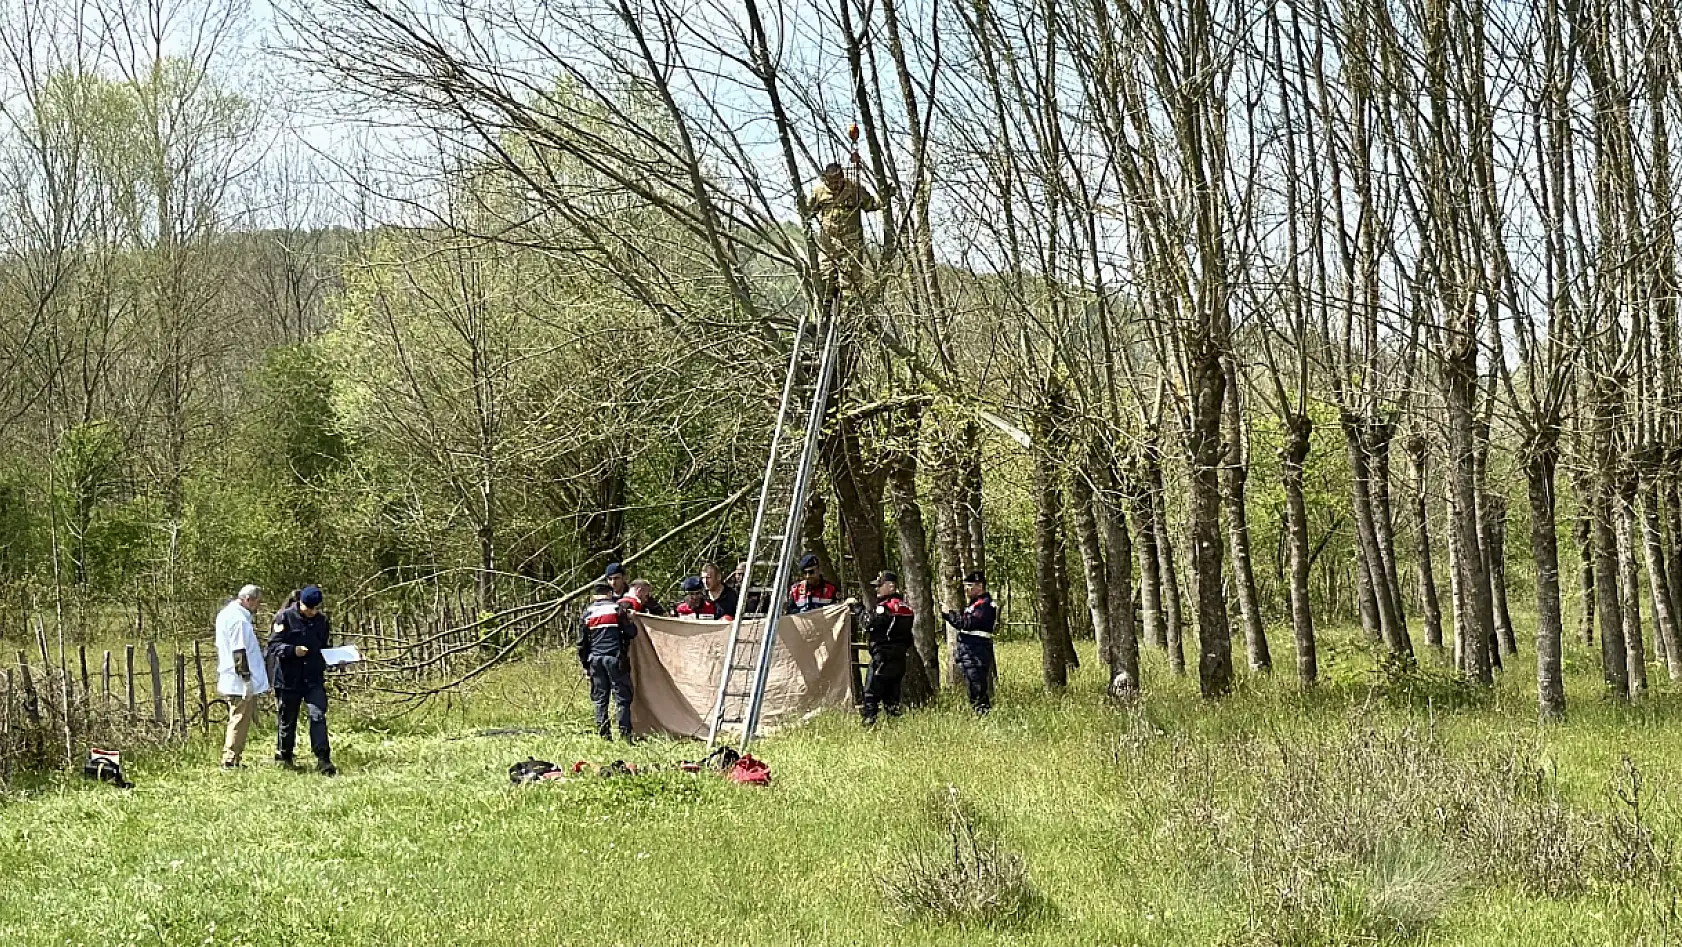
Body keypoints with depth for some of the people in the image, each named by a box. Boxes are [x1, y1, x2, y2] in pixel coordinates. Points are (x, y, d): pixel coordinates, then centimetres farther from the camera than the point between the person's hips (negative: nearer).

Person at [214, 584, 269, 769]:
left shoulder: (224, 614, 14)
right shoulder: (239, 619, -18)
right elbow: (239, 652, -22)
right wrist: (246, 678, -20)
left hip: (228, 681, 10)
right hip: (241, 683, -10)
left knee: (236, 719, 17)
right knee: (240, 721, -4)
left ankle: (229, 759, 20)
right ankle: (230, 760, -2)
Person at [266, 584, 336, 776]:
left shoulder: (322, 620, 8)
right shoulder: (285, 618, -7)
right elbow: (273, 645, -8)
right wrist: (293, 650, -24)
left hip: (314, 679, 3)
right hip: (289, 679, -3)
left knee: (318, 715, -10)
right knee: (287, 719, 10)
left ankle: (323, 760, -13)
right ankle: (283, 756, 27)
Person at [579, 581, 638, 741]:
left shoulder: (587, 612, 9)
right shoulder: (617, 609, 0)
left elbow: (582, 642, 9)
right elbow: (631, 632, 2)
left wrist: (584, 664, 15)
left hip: (595, 658, 3)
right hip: (615, 658, -3)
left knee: (600, 698, 8)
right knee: (622, 696, 0)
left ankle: (604, 733, 5)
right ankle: (625, 732, -6)